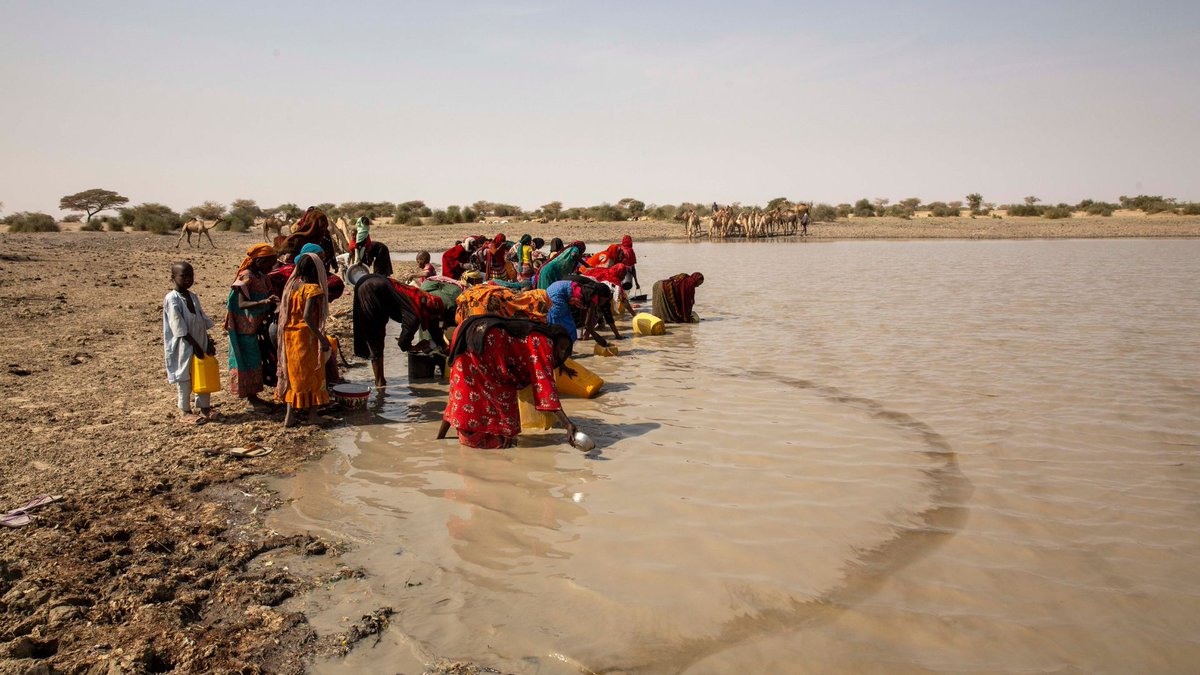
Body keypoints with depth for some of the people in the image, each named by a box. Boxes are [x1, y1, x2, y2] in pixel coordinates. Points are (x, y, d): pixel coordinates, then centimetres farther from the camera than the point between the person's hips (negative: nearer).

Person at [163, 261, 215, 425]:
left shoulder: (193, 297, 9)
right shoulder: (172, 299, -13)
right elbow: (179, 328, -17)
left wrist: (208, 343, 6)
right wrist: (195, 345, -18)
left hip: (200, 343, 7)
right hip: (184, 346, -7)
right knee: (185, 378, 4)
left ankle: (204, 408, 23)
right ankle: (186, 412, 15)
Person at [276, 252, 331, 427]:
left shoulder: (291, 285, 5)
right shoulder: (313, 289, -17)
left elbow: (284, 312, 8)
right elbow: (307, 317, -26)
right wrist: (323, 339, -23)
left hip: (289, 336, 6)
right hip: (307, 336, -6)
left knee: (293, 373, 16)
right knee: (313, 374, 7)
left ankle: (290, 414, 15)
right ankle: (312, 415, 14)